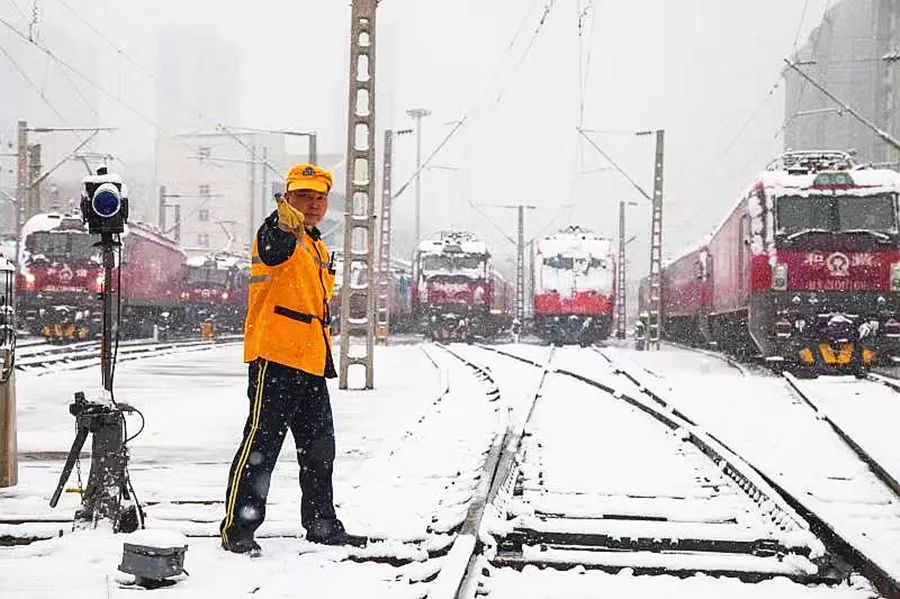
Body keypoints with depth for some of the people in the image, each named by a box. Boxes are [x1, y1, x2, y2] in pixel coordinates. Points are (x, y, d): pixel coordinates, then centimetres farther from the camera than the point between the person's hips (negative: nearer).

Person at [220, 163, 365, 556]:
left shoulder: (319, 249, 21)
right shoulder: (276, 234, -6)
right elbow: (275, 245, -34)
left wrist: (326, 360, 29)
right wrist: (286, 226, -57)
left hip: (312, 364, 9)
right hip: (275, 359, -9)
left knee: (319, 449, 16)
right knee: (261, 444, -9)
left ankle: (321, 523, 28)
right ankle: (237, 529, -6)